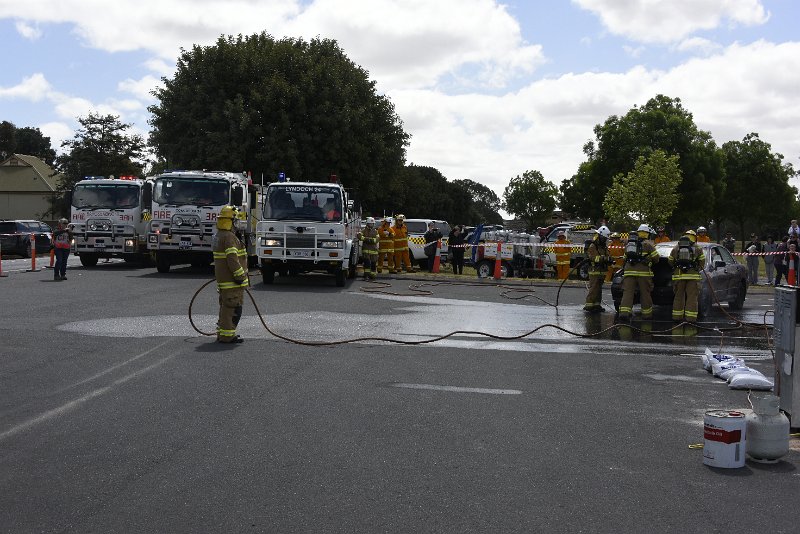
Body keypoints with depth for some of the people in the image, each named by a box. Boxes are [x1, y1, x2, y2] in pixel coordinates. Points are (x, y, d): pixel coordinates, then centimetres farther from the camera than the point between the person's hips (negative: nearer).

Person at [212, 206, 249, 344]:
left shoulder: (217, 236, 16)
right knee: (233, 308, -7)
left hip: (223, 279, 11)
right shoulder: (229, 237, -18)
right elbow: (232, 259, -24)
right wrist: (240, 275, -20)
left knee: (225, 307, 18)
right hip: (231, 281, -11)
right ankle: (226, 336, -5)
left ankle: (222, 334, 25)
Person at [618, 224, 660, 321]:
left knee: (627, 292, -2)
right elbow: (656, 257, 6)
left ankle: (624, 312, -16)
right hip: (643, 271, -3)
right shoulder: (648, 244, 3)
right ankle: (646, 314, 15)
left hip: (629, 270, 3)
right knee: (645, 294, 7)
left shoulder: (629, 243, 18)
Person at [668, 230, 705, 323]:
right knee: (692, 297, 1)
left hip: (678, 275, 2)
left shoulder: (675, 248, 10)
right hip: (693, 275, -2)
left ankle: (677, 317, 9)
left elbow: (670, 262, 13)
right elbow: (702, 262, 7)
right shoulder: (698, 248, 4)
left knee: (678, 296, 9)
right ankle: (691, 318, -2)